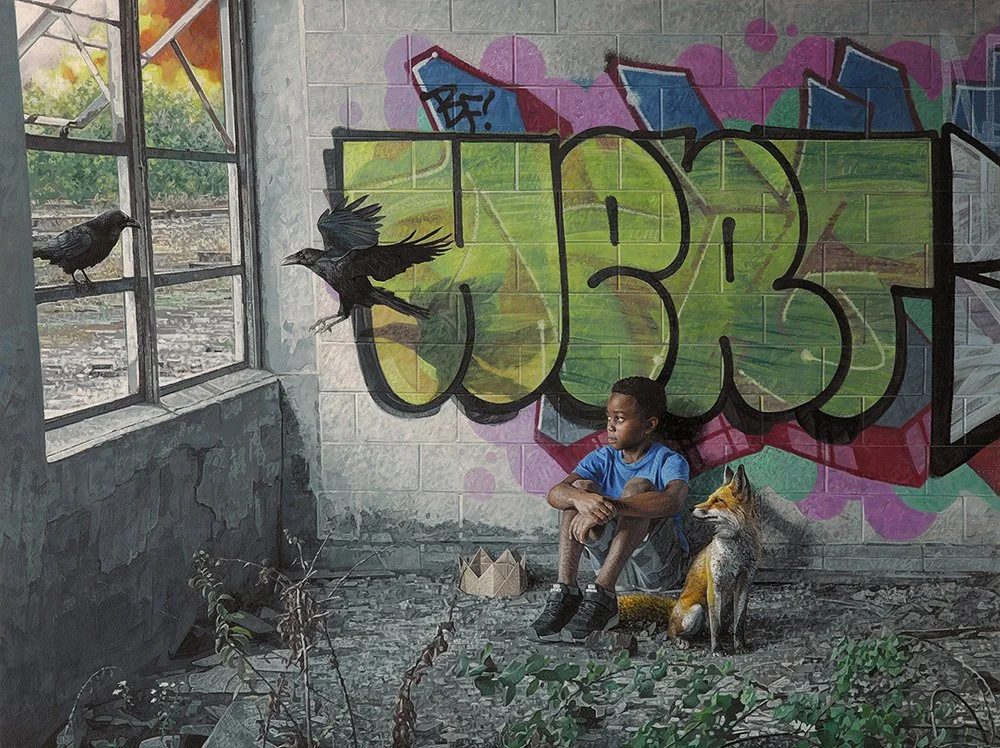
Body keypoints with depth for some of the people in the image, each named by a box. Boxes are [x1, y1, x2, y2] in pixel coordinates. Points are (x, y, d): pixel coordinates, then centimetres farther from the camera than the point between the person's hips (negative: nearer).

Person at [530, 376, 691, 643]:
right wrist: (581, 499, -37)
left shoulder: (669, 461, -8)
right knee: (581, 486, -15)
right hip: (611, 560, 4)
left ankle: (601, 595, -38)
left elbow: (673, 501, -33)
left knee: (638, 486, -27)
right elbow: (555, 493, -12)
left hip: (658, 564, -4)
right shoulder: (602, 458, 5)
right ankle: (565, 593, -29)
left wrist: (612, 507, -45)